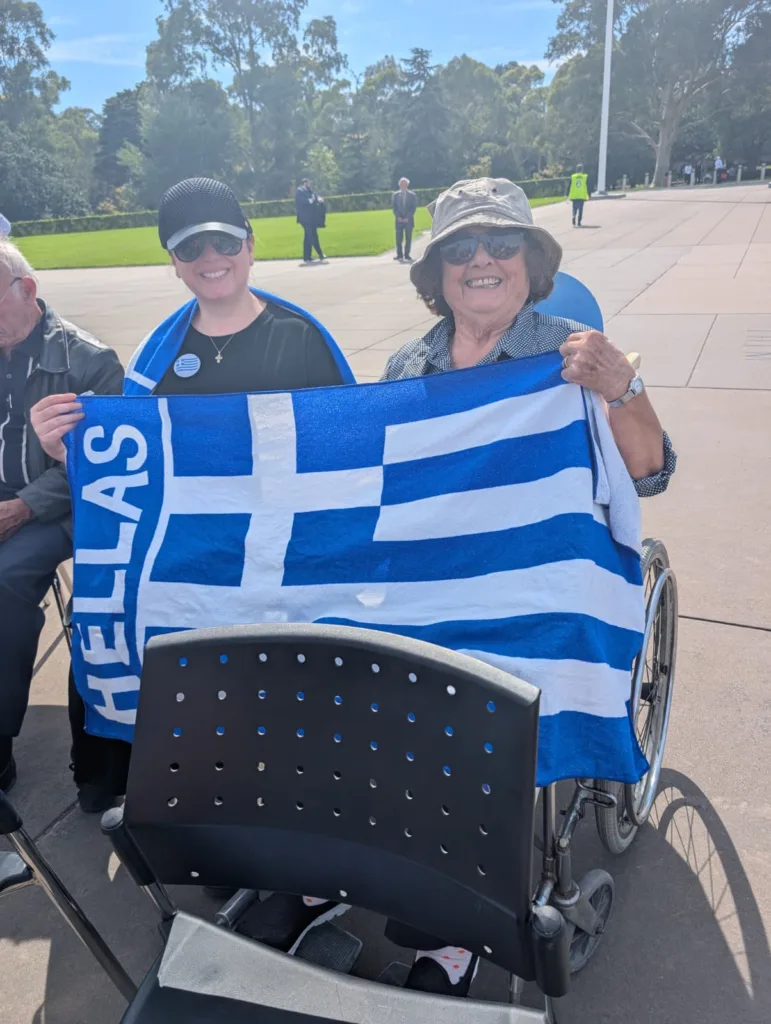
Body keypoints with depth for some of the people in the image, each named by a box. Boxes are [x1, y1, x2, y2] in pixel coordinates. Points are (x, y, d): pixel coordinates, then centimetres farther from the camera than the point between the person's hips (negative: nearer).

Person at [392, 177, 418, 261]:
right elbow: (394, 207, 5)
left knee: (408, 238, -1)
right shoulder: (395, 195, 9)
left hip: (408, 220, -1)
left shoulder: (412, 195, 4)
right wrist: (398, 217, -9)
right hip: (399, 220, 1)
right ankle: (399, 254, 3)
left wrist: (407, 217, -12)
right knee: (399, 238, -2)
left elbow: (413, 208, -2)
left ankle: (407, 254, 4)